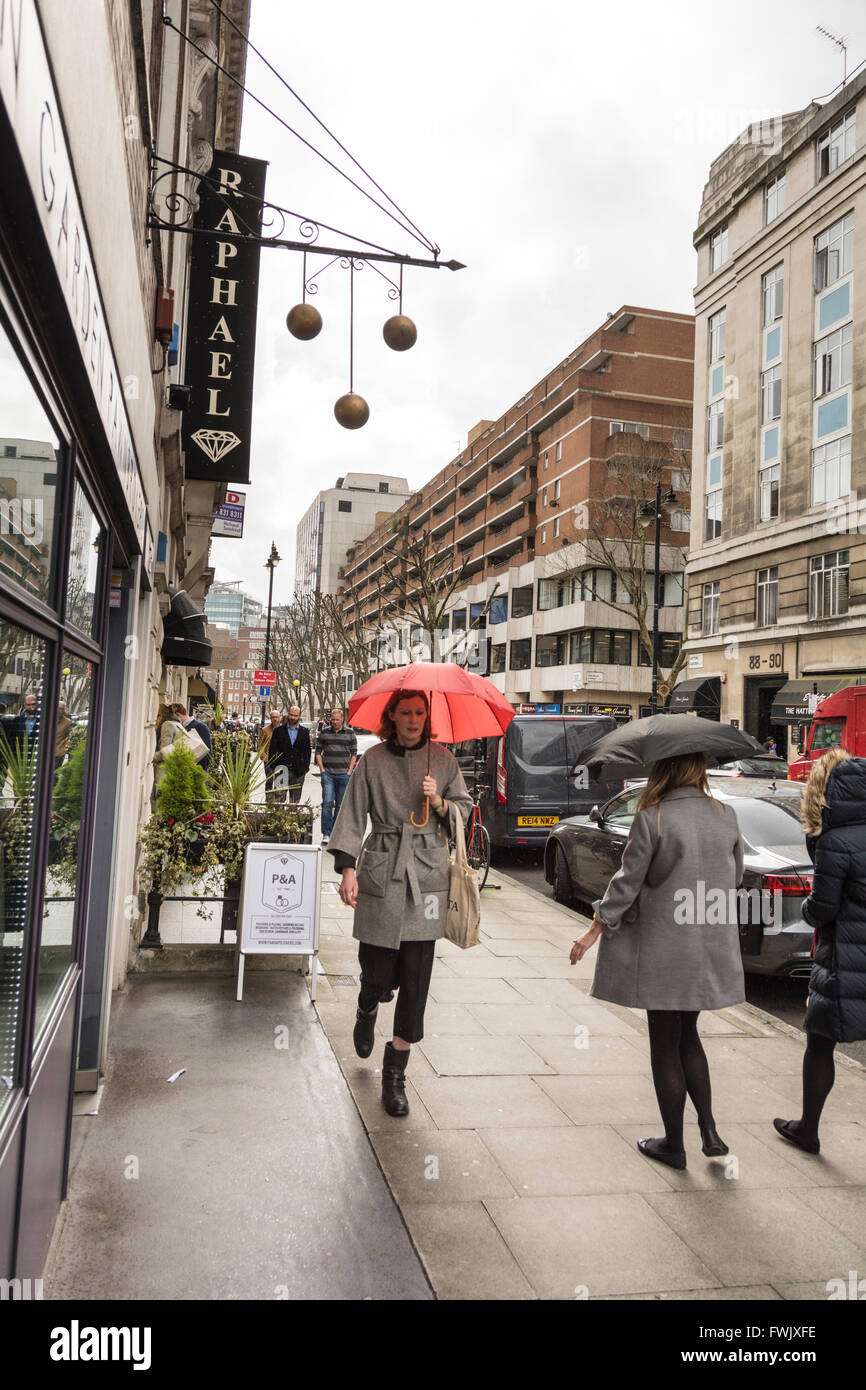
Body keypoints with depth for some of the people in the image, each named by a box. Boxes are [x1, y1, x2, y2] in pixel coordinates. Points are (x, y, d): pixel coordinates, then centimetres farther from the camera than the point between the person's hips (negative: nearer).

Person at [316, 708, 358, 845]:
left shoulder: (350, 733, 6)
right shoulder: (324, 733, 8)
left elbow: (354, 753, 8)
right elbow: (318, 751, 11)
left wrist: (350, 771, -1)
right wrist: (322, 769, 1)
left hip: (344, 774, 1)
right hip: (328, 773, -1)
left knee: (340, 804, 6)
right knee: (327, 802, -12)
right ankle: (326, 834, -11)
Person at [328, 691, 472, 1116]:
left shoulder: (442, 760, 7)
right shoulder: (373, 759, 2)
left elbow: (465, 808, 14)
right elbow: (353, 814, 1)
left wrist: (440, 803, -7)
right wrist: (347, 867, -8)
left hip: (428, 873, 1)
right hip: (382, 871, -1)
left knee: (415, 977, -1)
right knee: (378, 968, 2)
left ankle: (395, 1072, 12)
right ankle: (366, 1012, 41)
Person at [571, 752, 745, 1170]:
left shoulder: (652, 818, -16)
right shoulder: (726, 816, -1)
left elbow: (627, 882, -13)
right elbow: (735, 878, 10)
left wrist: (593, 932, -3)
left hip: (664, 948, -5)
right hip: (712, 948, 5)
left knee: (665, 1044, 9)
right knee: (687, 1034, 22)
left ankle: (674, 1144, 20)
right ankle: (709, 1130, 18)